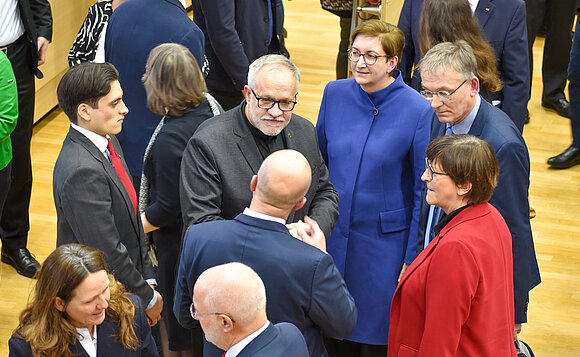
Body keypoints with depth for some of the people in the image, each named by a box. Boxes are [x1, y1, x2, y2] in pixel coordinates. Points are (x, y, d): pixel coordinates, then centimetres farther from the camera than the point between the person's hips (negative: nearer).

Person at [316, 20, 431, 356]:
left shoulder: (417, 110, -14)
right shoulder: (335, 94, -1)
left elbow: (423, 192, -9)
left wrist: (412, 259, -9)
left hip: (384, 242, -4)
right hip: (331, 236, 4)